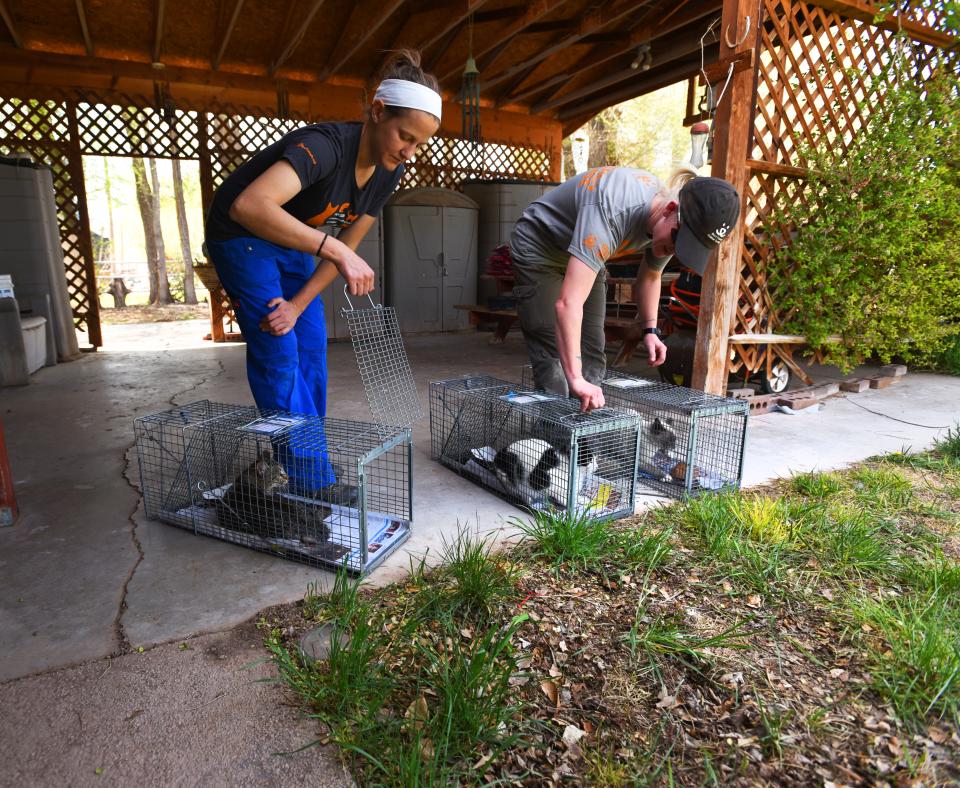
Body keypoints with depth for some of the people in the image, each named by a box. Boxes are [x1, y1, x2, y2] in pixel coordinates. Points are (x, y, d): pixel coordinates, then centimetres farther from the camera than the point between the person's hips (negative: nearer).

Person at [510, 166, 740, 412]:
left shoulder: (672, 227, -15)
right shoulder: (610, 215, -41)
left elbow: (649, 277, 7)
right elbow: (568, 303, -49)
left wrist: (650, 329, -4)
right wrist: (575, 379, -52)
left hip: (584, 254, 7)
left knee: (593, 359, 4)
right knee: (553, 363, -16)